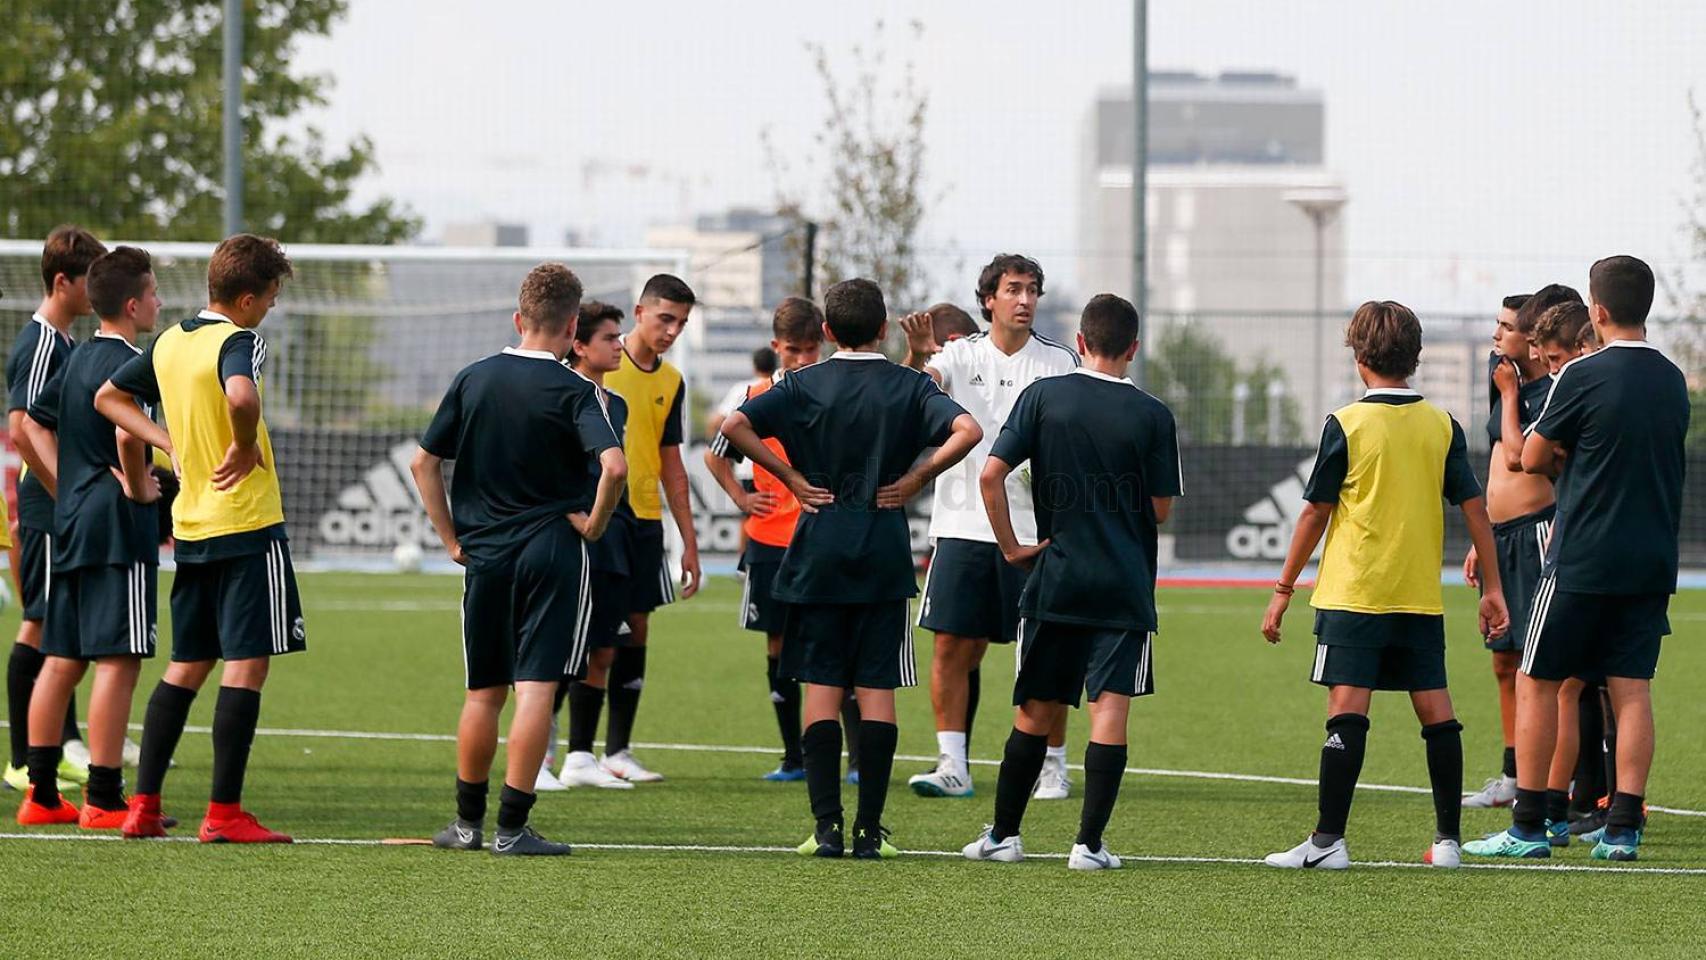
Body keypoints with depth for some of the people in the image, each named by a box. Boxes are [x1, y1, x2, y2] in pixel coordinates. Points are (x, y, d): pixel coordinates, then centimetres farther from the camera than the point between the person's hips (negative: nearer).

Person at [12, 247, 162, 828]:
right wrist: (138, 486, -12)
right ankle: (103, 800, -10)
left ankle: (41, 795, 12)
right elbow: (126, 433, -29)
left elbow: (32, 425, 22)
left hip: (71, 520, 9)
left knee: (62, 660, 11)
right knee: (117, 661, -8)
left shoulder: (79, 360, 15)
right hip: (118, 528, -9)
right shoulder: (126, 362, -12)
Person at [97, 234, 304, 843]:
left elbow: (108, 397, 23)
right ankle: (224, 813, -6)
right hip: (248, 523, -8)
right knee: (247, 662, -4)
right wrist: (246, 447, -17)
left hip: (191, 526, 8)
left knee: (187, 664, 15)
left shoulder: (168, 343, 11)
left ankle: (144, 804, 12)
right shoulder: (237, 342, -14)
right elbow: (240, 396, -36)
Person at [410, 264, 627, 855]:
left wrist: (452, 538, 11)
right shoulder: (575, 392, -9)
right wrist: (594, 523, -7)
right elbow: (614, 466, -23)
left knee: (484, 692, 15)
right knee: (535, 689, -3)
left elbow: (424, 462, 7)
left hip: (484, 555, 4)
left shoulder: (474, 379, 4)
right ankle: (512, 826, -6)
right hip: (554, 551, -4)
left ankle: (468, 821, 23)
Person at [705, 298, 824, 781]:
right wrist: (742, 498, 7)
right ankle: (793, 756, 15)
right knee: (779, 643, 7)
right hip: (771, 541, 2)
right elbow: (715, 455, 18)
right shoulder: (758, 398, 4)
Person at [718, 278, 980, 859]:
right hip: (884, 554, 0)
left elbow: (735, 425, -10)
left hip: (817, 552, 0)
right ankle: (869, 829, -2)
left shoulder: (805, 385, 1)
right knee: (876, 692, 2)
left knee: (821, 690, 3)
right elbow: (967, 431, -16)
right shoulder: (909, 386, 0)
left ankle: (826, 827, -4)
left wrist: (791, 477, -3)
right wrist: (916, 479, -5)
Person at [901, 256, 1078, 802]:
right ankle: (952, 766, 1)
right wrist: (917, 357, -33)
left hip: (1035, 528, -1)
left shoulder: (1058, 363, 5)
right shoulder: (962, 356, 6)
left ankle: (1054, 766, 10)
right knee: (952, 645, -3)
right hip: (963, 525, 1)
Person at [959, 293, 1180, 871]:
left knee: (1035, 711, 12)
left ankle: (1003, 834, 18)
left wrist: (1011, 547, 2)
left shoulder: (1044, 396, -1)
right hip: (1125, 586, -2)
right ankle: (1089, 844, -9)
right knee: (1110, 709, -3)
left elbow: (991, 474, -7)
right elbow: (1161, 509, 1)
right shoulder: (1152, 415, -3)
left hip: (1054, 582, 2)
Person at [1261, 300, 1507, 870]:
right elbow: (1474, 507, 5)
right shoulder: (1442, 425, 4)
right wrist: (1492, 588, 12)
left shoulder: (1346, 425, -6)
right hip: (1422, 599, 4)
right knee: (1436, 712, 8)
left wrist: (1283, 591, 5)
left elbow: (1316, 513, -3)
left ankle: (1329, 840, -10)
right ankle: (1448, 839, 10)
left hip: (1353, 594, -4)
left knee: (1347, 711, -7)